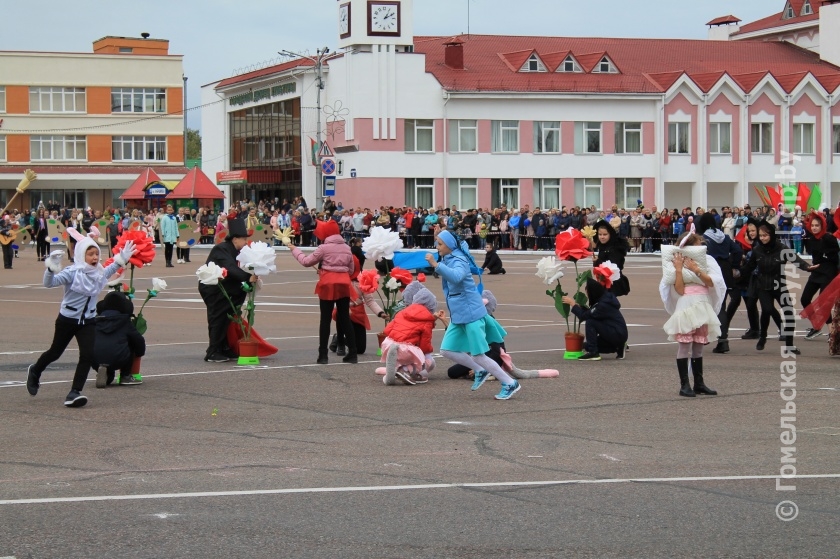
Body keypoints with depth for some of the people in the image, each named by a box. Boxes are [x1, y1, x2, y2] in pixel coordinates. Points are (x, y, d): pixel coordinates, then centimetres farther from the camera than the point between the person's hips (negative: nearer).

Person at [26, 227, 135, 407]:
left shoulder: (99, 273, -1)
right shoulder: (72, 272, -20)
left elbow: (110, 270, 25)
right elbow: (49, 283, -32)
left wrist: (122, 259, 15)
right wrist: (52, 267, -49)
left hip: (88, 321, 4)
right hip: (67, 319, -4)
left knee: (88, 355, -13)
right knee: (55, 352, 15)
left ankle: (74, 394, -9)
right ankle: (34, 371, 47)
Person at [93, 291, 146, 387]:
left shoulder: (97, 321, 20)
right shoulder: (125, 322, 10)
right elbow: (139, 340, 12)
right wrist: (139, 353, 34)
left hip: (96, 361, 5)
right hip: (116, 359, -5)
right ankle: (125, 376, 18)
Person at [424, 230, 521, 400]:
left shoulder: (459, 261, -19)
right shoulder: (448, 259, 8)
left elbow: (456, 277, -41)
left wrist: (436, 265, -45)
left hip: (471, 313, -9)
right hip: (458, 315, 9)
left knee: (478, 355, -6)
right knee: (447, 350, 7)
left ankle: (510, 383, 5)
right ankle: (480, 371, 22)